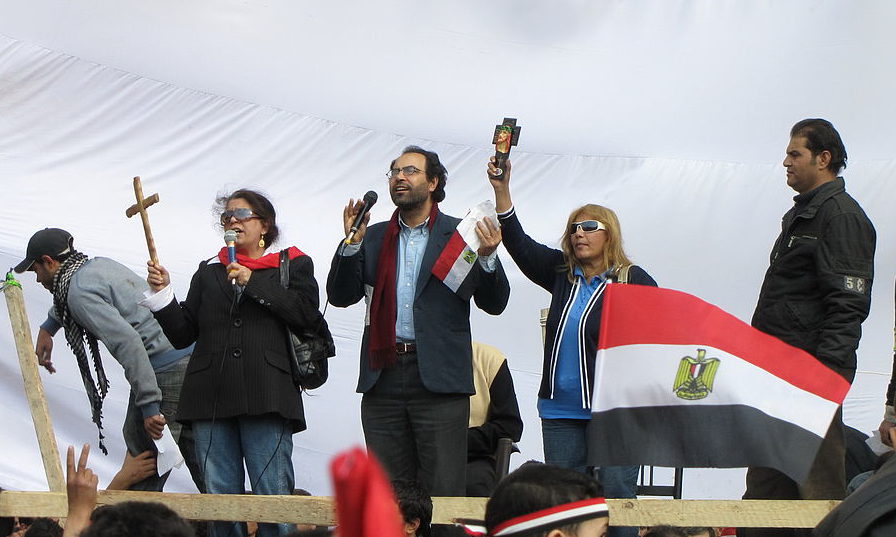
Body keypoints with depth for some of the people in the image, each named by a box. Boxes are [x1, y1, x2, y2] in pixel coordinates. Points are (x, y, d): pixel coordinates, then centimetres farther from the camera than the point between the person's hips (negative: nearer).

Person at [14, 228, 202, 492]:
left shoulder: (80, 292, -9)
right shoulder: (99, 264, 19)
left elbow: (127, 343, -22)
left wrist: (149, 405, -23)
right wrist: (48, 327, 57)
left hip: (164, 373, -9)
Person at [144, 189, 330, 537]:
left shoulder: (293, 266, 13)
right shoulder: (209, 273, 22)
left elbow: (307, 314, -4)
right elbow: (183, 334, 18)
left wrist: (253, 283, -5)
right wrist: (162, 294, 3)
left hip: (265, 399, -3)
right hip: (212, 400, 4)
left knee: (273, 496, -10)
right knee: (220, 497, 1)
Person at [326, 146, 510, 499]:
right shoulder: (374, 237, 15)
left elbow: (494, 303, 3)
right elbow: (340, 296, 8)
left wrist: (487, 258, -16)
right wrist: (353, 243, -5)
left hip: (439, 379, -4)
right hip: (383, 379, 4)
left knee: (442, 493, -5)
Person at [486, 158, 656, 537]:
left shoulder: (635, 281, -3)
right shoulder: (562, 272, 13)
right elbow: (519, 244, 8)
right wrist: (501, 192, -2)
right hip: (560, 408, 6)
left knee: (615, 492, -6)